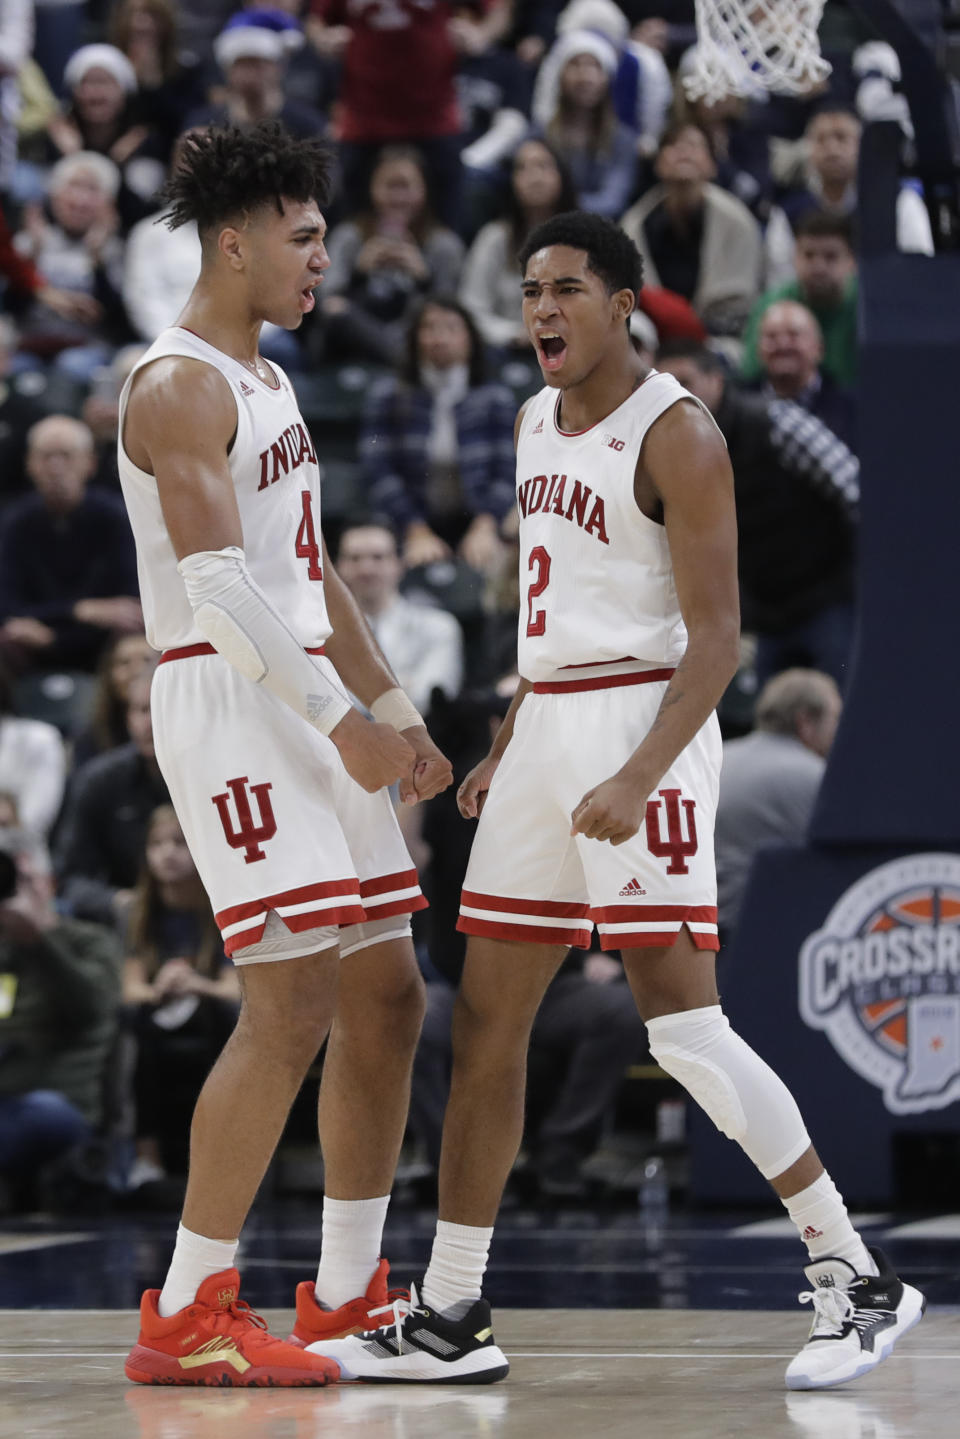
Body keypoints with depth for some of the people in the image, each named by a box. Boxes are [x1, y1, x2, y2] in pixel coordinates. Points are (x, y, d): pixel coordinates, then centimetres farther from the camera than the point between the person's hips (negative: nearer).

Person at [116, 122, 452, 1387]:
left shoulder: (267, 383, 19)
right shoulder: (179, 387, -12)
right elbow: (220, 586, -20)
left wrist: (391, 707, 18)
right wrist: (341, 719, -21)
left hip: (312, 706, 10)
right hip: (229, 704, -10)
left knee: (385, 997, 10)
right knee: (292, 1007, -15)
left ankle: (347, 1292, 18)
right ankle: (185, 1316, -10)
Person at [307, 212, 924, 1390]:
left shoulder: (676, 435, -11)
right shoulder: (536, 423, 14)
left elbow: (716, 642, -16)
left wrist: (635, 777, -27)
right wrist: (506, 746, 22)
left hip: (643, 725, -9)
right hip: (546, 728, 9)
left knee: (681, 1022, -14)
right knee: (486, 1021, 8)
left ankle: (857, 1280, -5)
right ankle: (447, 1320, 14)